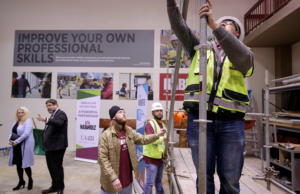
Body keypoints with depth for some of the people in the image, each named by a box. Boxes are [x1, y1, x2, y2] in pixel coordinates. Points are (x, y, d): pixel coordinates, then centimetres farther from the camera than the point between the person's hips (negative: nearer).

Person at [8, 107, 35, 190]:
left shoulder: (28, 121, -11)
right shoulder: (16, 122, 13)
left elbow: (26, 134, -20)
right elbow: (11, 132, 14)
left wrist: (16, 142, -20)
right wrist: (10, 139, -5)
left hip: (25, 146, -7)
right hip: (16, 146, 7)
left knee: (25, 163, 0)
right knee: (18, 163, 12)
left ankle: (30, 180, 22)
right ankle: (21, 181, 27)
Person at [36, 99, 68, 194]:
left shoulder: (61, 114, -10)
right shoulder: (53, 115, 17)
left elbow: (58, 123, -31)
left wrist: (45, 120, -40)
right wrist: (45, 143, 14)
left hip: (57, 146, -9)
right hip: (50, 146, 9)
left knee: (57, 167, 0)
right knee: (51, 167, 17)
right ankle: (54, 186, 31)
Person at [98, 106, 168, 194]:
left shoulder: (129, 131, 2)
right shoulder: (105, 135, -18)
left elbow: (142, 139, 6)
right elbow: (103, 159, -19)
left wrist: (157, 135, -8)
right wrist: (113, 178, -24)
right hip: (111, 180, -5)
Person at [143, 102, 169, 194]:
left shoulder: (163, 125, 12)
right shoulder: (150, 124, -14)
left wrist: (165, 151, 10)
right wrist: (162, 138, -43)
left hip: (160, 157, 8)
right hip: (151, 157, -7)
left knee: (158, 180, 22)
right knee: (150, 182, 0)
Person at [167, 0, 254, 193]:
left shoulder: (245, 53, 13)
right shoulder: (201, 46, 18)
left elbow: (241, 57, -12)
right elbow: (178, 25, 8)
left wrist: (214, 24, -19)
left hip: (232, 122, 0)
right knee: (204, 176, 8)